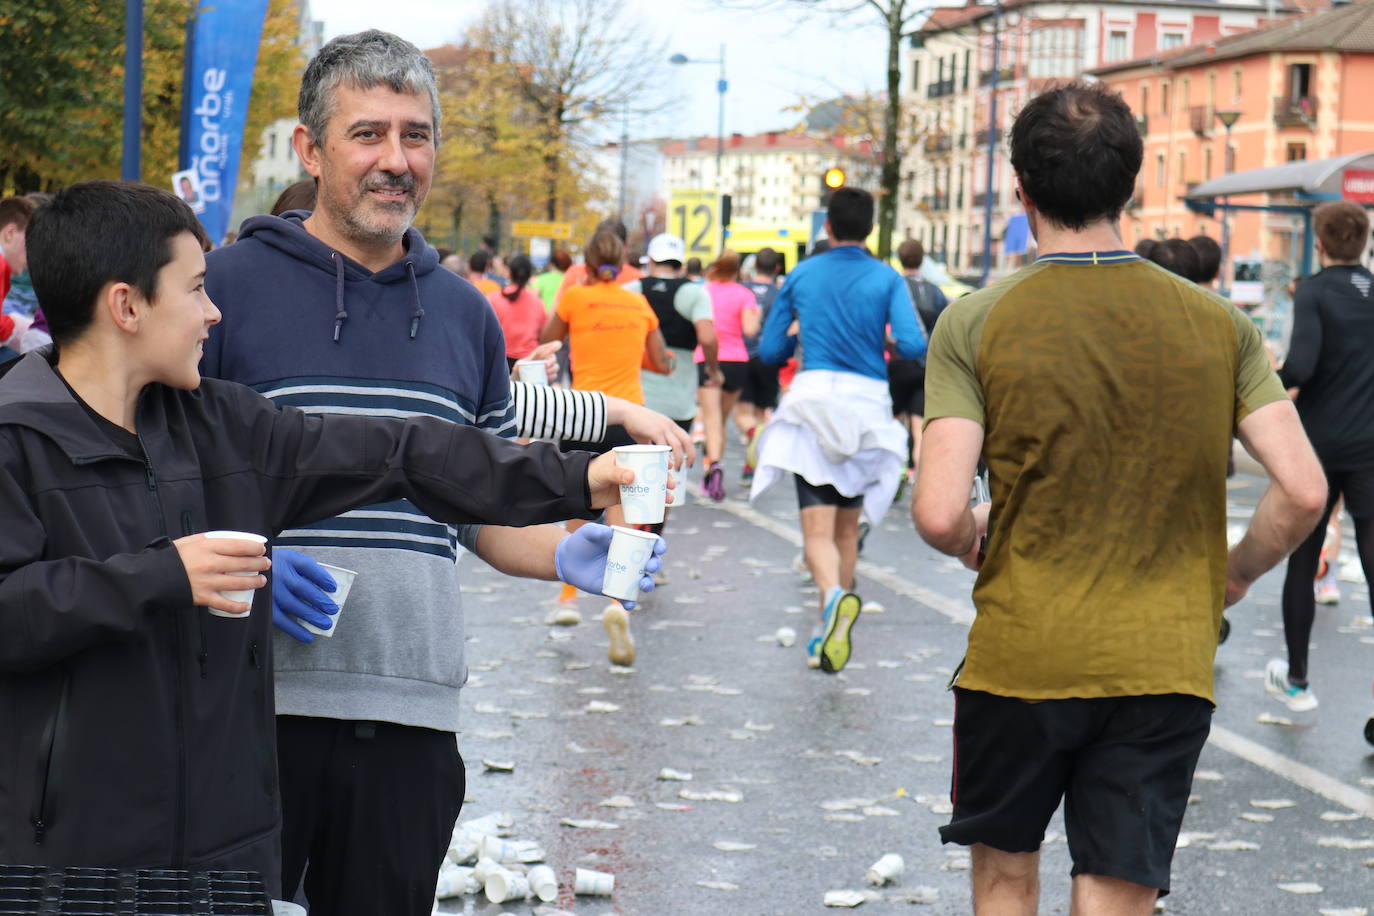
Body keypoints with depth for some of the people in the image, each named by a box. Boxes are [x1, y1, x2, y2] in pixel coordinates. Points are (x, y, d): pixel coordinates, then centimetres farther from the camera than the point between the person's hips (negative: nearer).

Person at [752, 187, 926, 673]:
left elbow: (769, 350, 12)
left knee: (818, 528, -10)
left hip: (813, 398, -1)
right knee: (847, 527, 16)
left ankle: (834, 595, -39)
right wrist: (883, 343, 13)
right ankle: (829, 631, 20)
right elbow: (912, 345, -10)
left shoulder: (800, 276, 7)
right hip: (868, 401, 1)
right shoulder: (887, 279, 2)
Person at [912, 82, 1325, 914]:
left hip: (1018, 658, -1)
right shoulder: (1218, 324, -1)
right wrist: (1237, 573, 12)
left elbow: (939, 514, -15)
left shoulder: (975, 325, -8)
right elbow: (1303, 492, -7)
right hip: (1166, 667, 1)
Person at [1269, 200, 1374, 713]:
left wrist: (1271, 383, -3)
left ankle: (1297, 681, 23)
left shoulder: (1314, 292, -10)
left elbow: (1301, 366, -22)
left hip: (1317, 444, -2)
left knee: (1302, 560, 12)